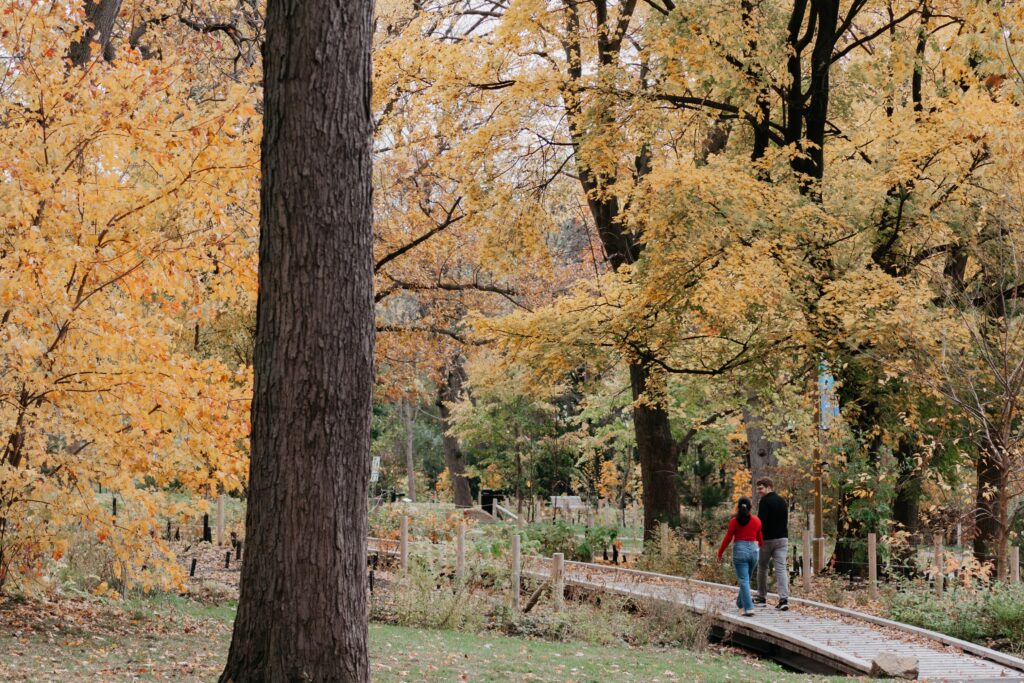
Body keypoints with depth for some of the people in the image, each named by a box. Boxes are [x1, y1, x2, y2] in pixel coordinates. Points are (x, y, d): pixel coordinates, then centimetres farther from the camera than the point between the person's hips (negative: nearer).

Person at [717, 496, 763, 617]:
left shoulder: (734, 521, -4)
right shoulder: (756, 520, 5)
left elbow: (727, 539, -1)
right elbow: (760, 538, 13)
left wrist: (720, 553, 11)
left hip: (740, 549, -3)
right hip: (753, 549, 3)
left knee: (744, 580, -5)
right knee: (746, 579, 18)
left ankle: (748, 608, -14)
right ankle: (741, 603, 32)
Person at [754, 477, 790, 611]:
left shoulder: (765, 501, -11)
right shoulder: (783, 501, 13)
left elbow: (761, 521, -17)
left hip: (767, 539, -5)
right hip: (783, 538, 5)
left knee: (762, 567, 11)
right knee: (781, 568, -2)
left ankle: (761, 597, 20)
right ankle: (784, 599, -15)